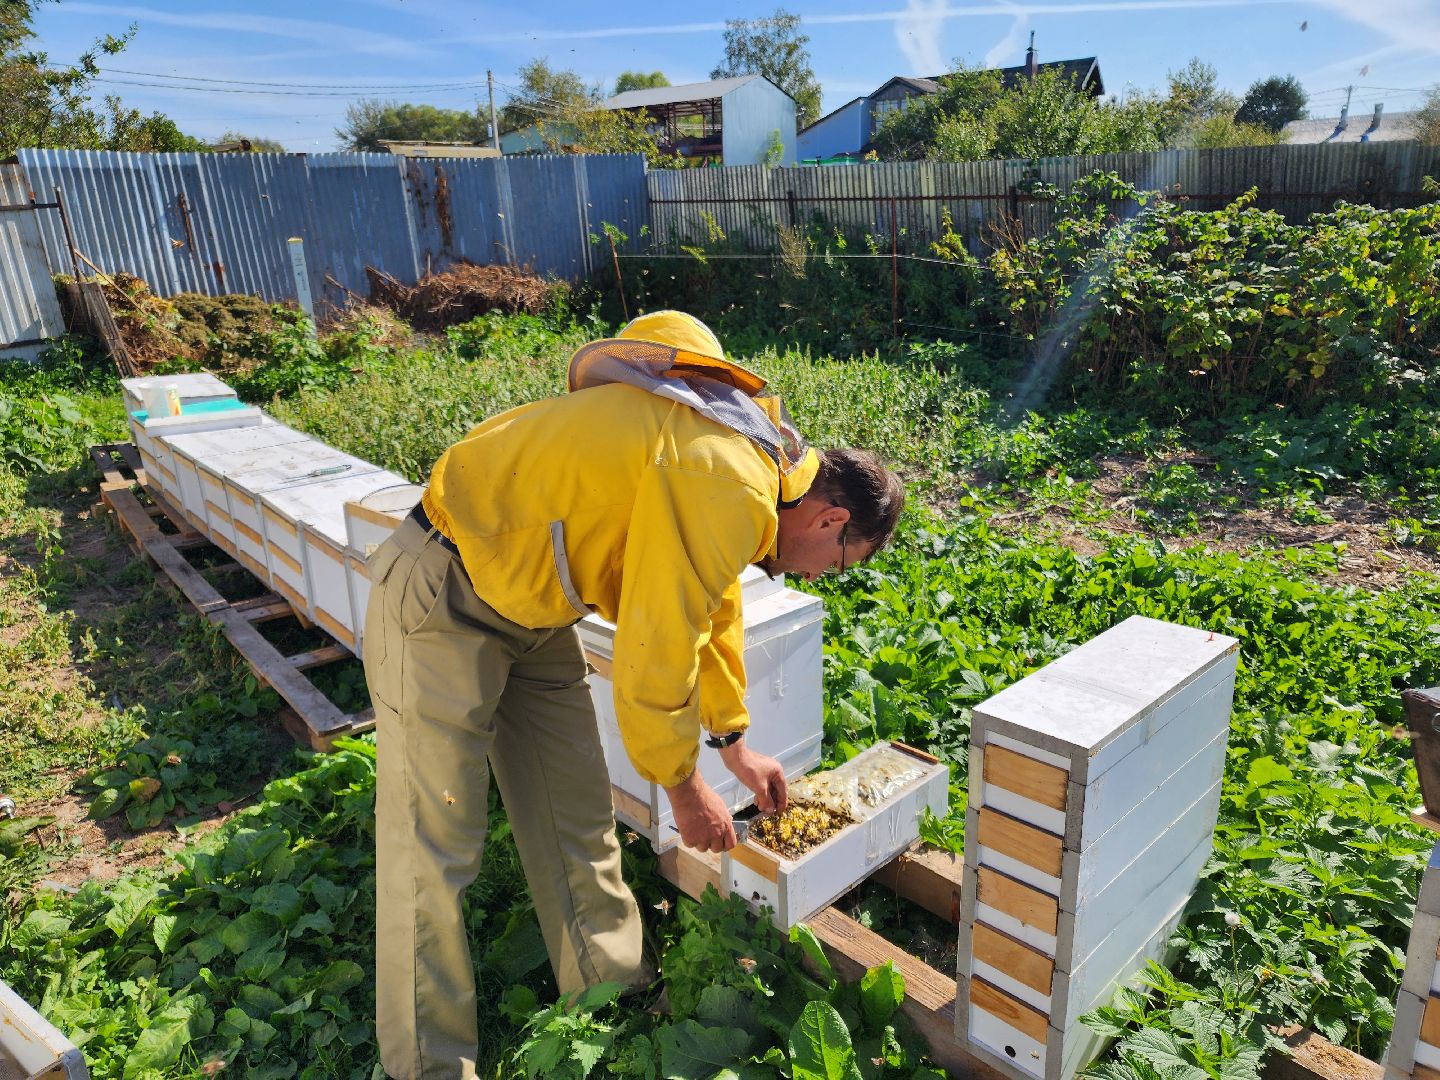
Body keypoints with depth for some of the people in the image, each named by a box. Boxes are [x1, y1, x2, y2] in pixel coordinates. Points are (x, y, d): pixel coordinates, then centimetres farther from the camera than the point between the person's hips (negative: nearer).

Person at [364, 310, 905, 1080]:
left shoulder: (746, 452, 5)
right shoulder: (729, 490, -28)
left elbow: (713, 612, 17)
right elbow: (655, 656, -25)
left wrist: (734, 744, 23)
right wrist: (684, 787, -7)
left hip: (526, 604, 10)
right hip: (442, 600, -10)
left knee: (576, 813, 14)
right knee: (435, 844, 0)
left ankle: (614, 994, 30)